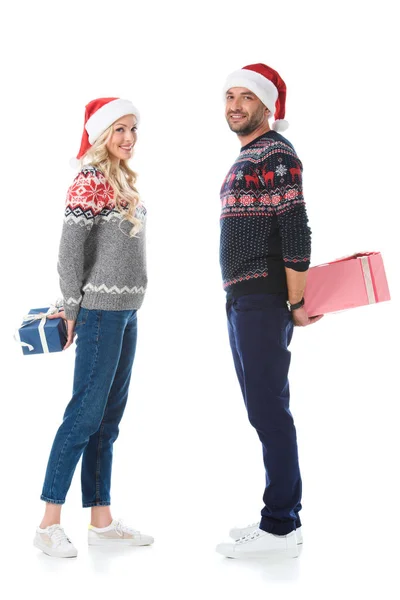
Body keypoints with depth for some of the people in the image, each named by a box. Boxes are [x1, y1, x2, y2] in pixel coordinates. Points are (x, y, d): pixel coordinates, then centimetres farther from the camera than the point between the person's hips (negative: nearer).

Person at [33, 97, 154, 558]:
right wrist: (73, 308, -10)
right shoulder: (91, 180, -10)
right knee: (84, 415, -6)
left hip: (126, 313, 9)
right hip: (101, 311, -9)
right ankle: (49, 524, 3)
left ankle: (101, 521, 18)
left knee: (108, 419, 10)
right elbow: (69, 249, -13)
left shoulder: (122, 180, 16)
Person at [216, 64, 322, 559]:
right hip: (242, 300, 10)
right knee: (266, 410, 13)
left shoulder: (274, 153, -10)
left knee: (268, 410, -8)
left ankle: (280, 529, 0)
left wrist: (297, 303, -17)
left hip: (263, 301, -10)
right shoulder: (248, 157, 21)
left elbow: (296, 232, -17)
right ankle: (284, 519, 22)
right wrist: (239, 299, 18)